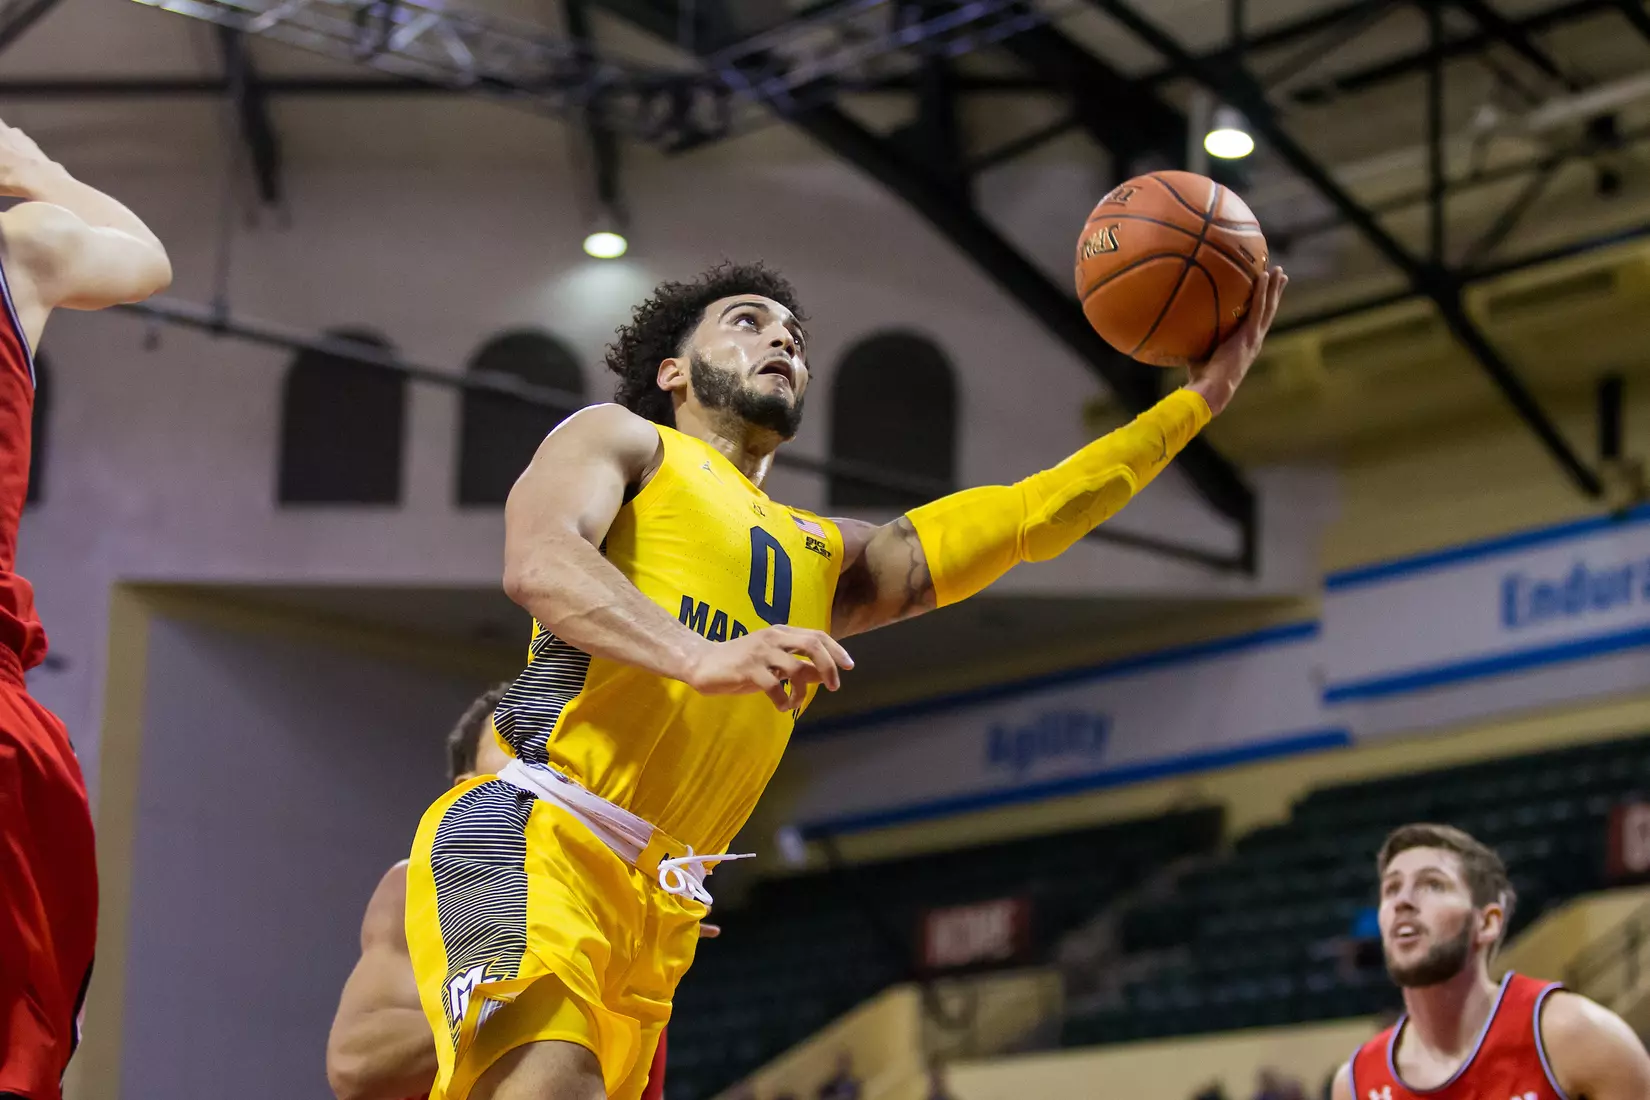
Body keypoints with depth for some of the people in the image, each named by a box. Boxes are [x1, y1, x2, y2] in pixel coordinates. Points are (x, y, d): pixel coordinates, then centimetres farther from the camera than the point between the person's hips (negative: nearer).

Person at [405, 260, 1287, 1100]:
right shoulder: (622, 440, 13)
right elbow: (537, 563, -9)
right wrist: (698, 658, -26)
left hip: (652, 912, 7)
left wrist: (1198, 399, 20)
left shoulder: (822, 559, 31)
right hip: (535, 842, -7)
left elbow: (1028, 519, 25)